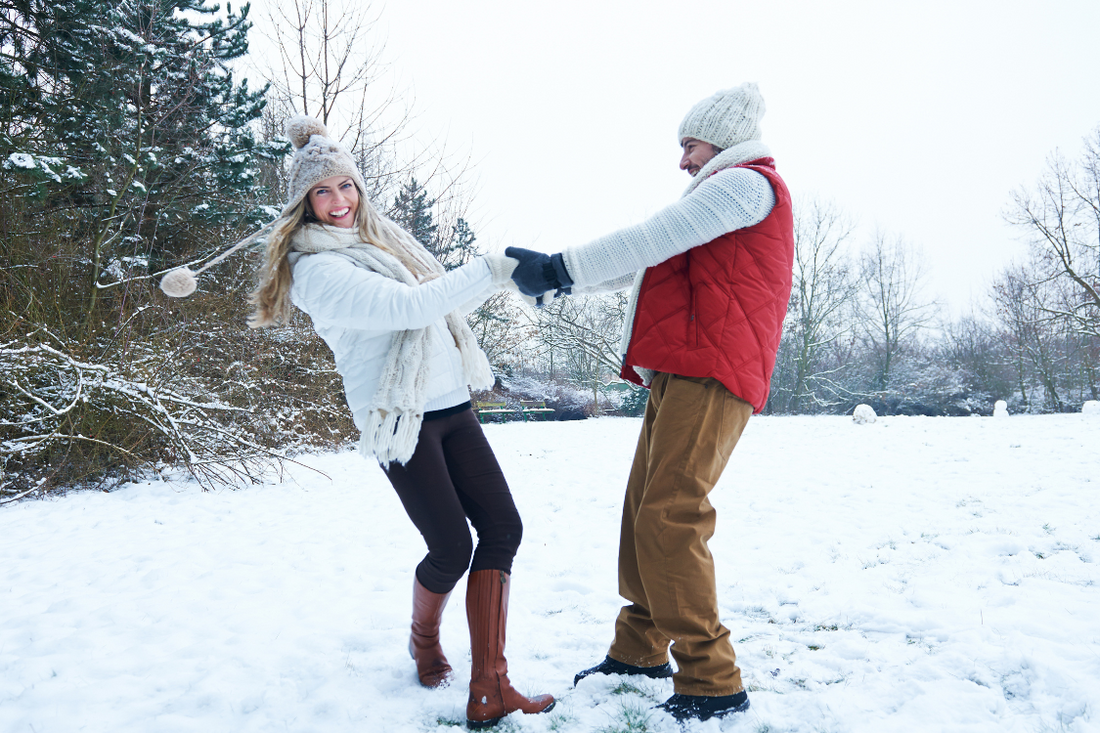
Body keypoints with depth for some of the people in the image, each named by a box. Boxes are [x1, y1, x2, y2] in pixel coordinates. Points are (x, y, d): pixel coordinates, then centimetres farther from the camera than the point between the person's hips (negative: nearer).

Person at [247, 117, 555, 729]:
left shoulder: (387, 239, 16)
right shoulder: (316, 268, -10)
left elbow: (442, 306, 23)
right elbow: (406, 306, -22)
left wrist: (502, 277, 12)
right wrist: (490, 271, -21)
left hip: (452, 405, 8)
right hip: (400, 419, -7)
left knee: (502, 526, -4)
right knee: (451, 547, -5)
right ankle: (425, 640, 31)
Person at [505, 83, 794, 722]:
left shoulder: (747, 182, 0)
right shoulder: (721, 201, 32)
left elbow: (649, 240, -11)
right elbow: (644, 263, 29)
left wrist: (560, 268, -10)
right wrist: (558, 281, 23)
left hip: (711, 377, -10)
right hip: (680, 374, 10)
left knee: (670, 519, -17)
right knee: (644, 510, 10)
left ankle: (712, 682, -9)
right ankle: (641, 649, 22)